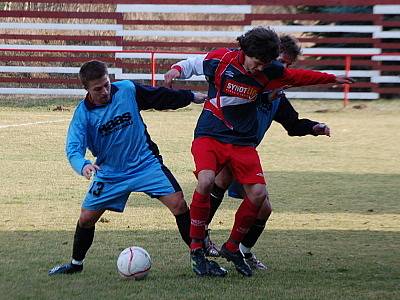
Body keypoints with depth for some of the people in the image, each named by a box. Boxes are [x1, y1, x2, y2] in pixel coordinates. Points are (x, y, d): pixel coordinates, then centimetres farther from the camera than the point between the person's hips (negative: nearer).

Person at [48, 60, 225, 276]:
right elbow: (73, 148, -23)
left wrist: (191, 97, 17)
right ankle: (76, 264, 26)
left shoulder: (127, 90, -11)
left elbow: (160, 97, 6)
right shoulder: (83, 113, -15)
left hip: (145, 163, 0)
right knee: (86, 218, 0)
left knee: (178, 203, -14)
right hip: (109, 173, 0)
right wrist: (82, 165, -45)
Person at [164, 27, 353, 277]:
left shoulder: (270, 72, -4)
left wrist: (331, 78, 25)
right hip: (210, 135, -3)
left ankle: (232, 248, 14)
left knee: (258, 194, -10)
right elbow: (194, 64, 8)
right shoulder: (220, 60, -11)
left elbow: (297, 77, 15)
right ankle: (196, 247, -12)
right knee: (206, 181, -29)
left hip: (243, 142, 4)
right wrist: (177, 70, -13)